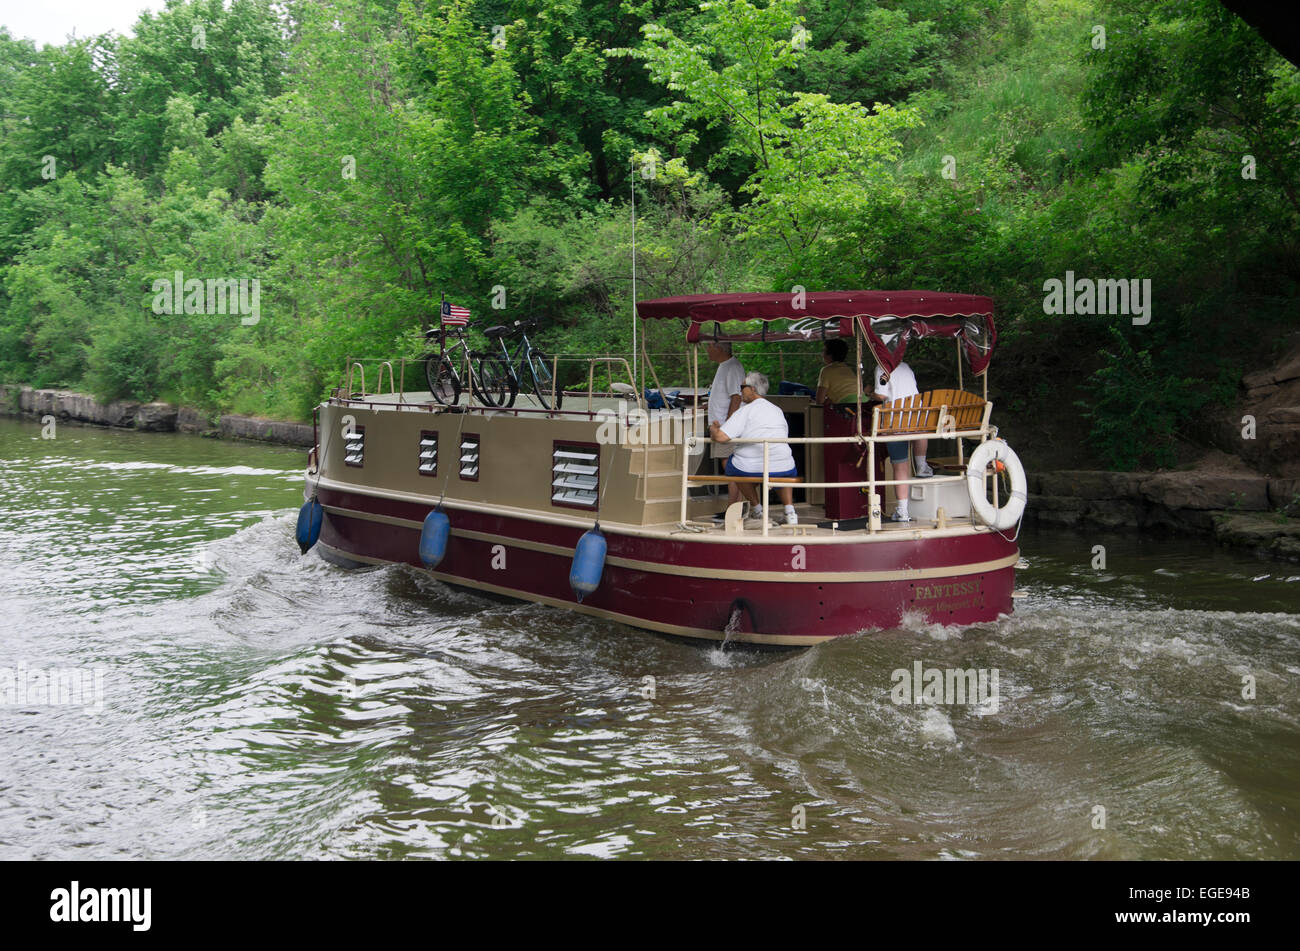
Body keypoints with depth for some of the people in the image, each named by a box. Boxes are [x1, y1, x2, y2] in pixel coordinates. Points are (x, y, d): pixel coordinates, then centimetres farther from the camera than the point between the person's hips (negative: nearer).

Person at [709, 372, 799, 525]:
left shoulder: (745, 411, -3)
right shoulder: (778, 410, 15)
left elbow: (721, 437, -12)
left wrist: (713, 429, 14)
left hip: (751, 469, -4)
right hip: (782, 470, 5)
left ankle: (757, 510, 30)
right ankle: (789, 510, 22)